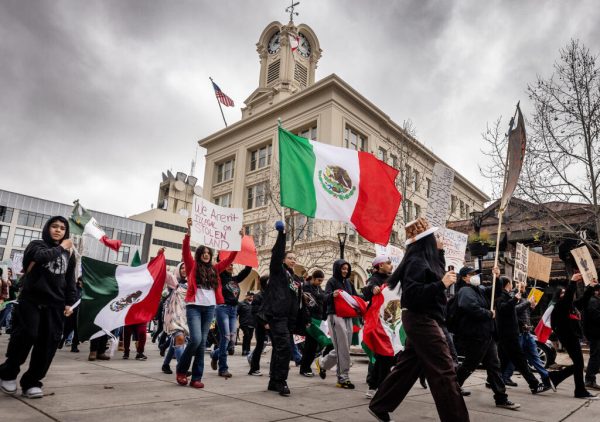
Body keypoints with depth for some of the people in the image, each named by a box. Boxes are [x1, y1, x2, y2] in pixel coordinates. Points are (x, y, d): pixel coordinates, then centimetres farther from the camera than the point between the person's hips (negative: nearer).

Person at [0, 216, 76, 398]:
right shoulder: (37, 245, 5)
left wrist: (69, 302, 8)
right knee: (27, 335, -12)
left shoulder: (69, 254, 16)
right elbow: (41, 256, -21)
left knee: (48, 343, -2)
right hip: (31, 300, -3)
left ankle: (31, 382, 10)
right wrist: (60, 248, -8)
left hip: (55, 305, 3)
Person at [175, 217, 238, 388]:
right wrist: (189, 230, -19)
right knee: (196, 339, -15)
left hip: (210, 308, 4)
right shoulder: (192, 266, 4)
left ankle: (196, 377, 10)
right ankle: (181, 369, 8)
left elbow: (230, 258, 15)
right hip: (194, 307, -4)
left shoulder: (214, 269, 14)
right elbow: (185, 250, -9)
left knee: (202, 342, 5)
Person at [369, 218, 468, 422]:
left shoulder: (423, 259, 13)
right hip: (421, 320, -10)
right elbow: (412, 294, -25)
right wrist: (442, 284, -28)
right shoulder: (417, 261, -17)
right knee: (444, 370, -5)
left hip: (421, 320, 10)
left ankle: (379, 405, 24)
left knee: (407, 366, 14)